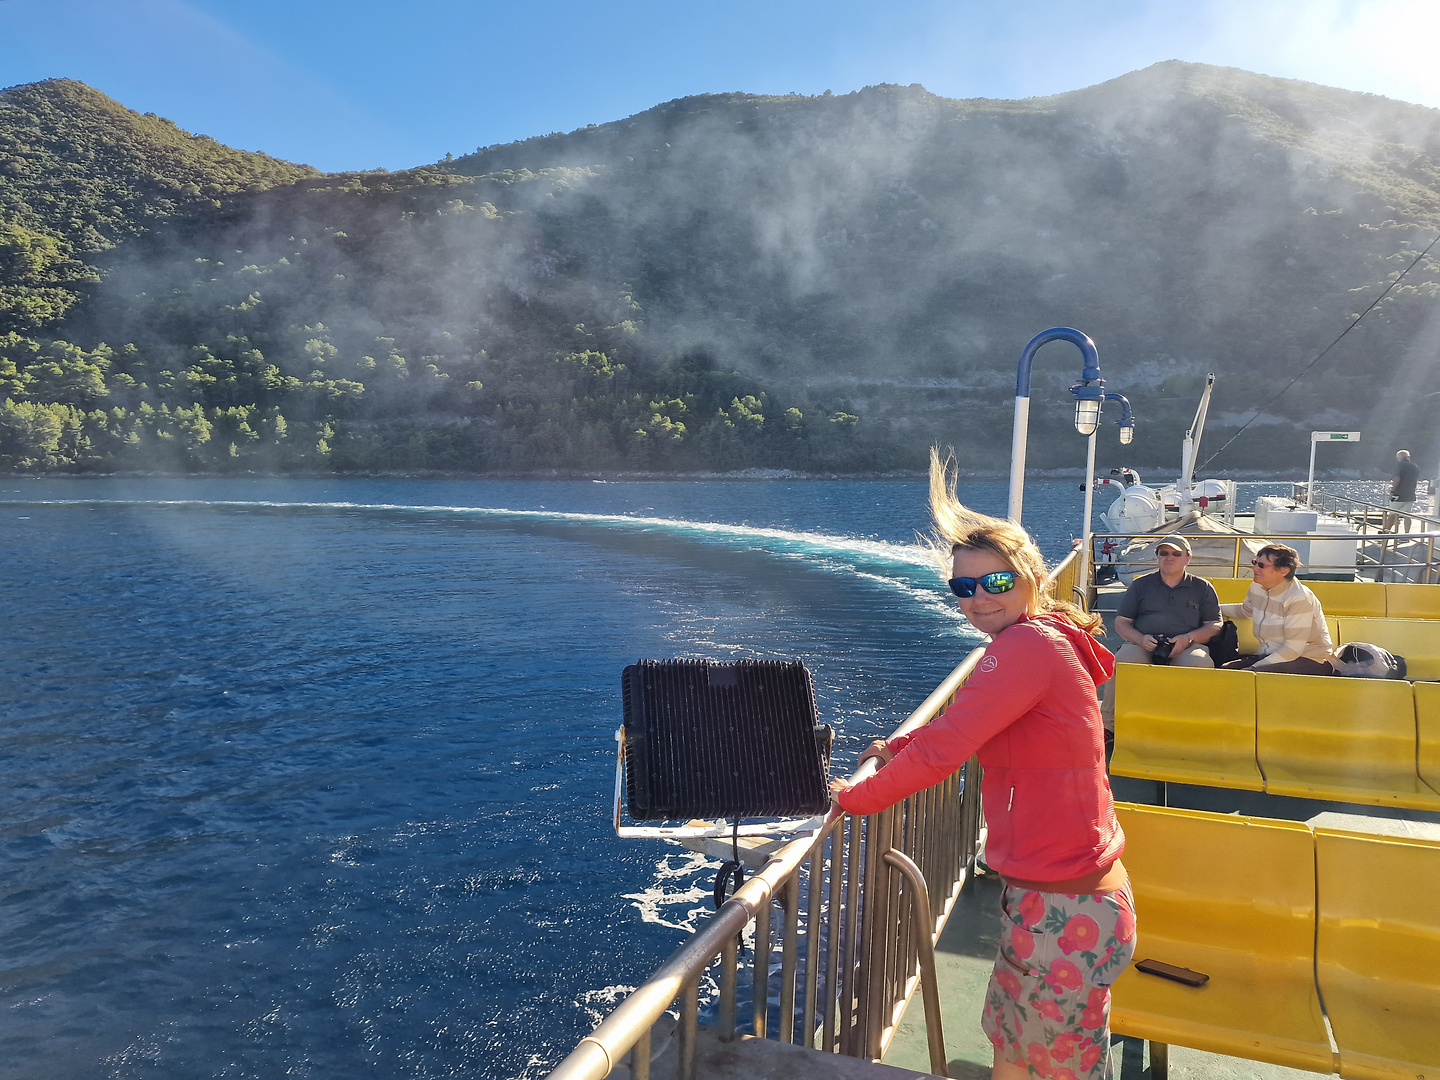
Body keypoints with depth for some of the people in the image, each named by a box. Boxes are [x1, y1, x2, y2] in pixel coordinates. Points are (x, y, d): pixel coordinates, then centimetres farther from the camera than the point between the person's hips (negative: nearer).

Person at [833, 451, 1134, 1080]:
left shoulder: (1028, 646, -24)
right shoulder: (1045, 639, 10)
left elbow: (943, 748, -25)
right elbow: (968, 724, 23)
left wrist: (853, 797, -13)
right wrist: (900, 747, 16)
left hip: (1064, 908, -10)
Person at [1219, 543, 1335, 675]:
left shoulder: (1299, 598, -19)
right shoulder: (1256, 589, 5)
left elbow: (1293, 649, -24)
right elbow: (1245, 610, 32)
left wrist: (1253, 668, -27)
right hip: (1270, 656, 8)